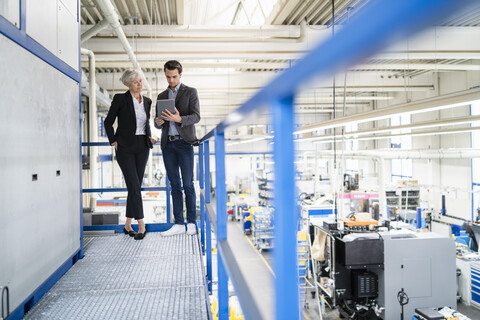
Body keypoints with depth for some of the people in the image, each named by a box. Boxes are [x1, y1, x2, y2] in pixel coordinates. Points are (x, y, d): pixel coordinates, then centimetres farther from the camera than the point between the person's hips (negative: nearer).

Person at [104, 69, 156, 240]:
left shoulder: (147, 101, 9)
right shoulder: (120, 99, -5)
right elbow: (108, 122, 1)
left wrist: (149, 137, 11)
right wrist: (113, 141, -4)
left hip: (142, 147, 5)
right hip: (125, 147, -5)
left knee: (135, 187, 7)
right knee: (134, 186, -10)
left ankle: (128, 224, 18)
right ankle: (141, 226, -6)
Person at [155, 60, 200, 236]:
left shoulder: (190, 92, 3)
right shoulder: (162, 96, 16)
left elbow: (196, 117, -8)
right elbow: (158, 123, 16)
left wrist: (179, 119, -26)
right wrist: (158, 121, -9)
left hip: (184, 143, -4)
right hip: (168, 144, 4)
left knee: (188, 184, -3)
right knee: (175, 185, 6)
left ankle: (191, 223, 8)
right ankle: (179, 223, 10)